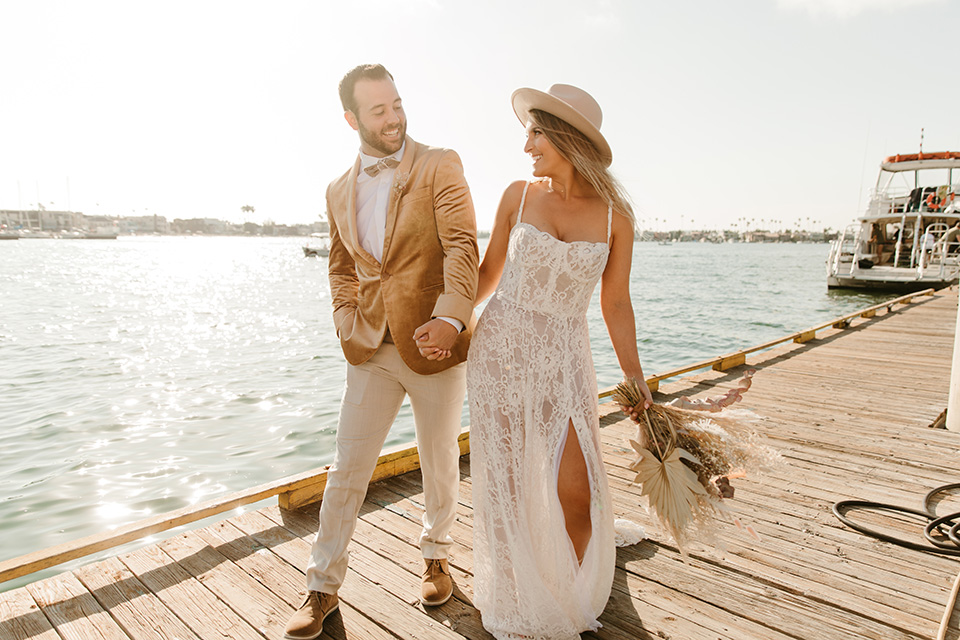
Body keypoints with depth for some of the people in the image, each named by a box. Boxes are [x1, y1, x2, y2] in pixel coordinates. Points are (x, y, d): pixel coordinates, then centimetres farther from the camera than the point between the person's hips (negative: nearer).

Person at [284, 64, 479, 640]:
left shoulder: (439, 166, -4)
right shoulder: (340, 190, 12)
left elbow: (463, 246, -17)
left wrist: (451, 318, -32)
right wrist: (346, 317, 4)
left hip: (435, 345, -3)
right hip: (373, 350, 4)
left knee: (440, 465, 14)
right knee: (347, 470, 7)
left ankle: (437, 557, 40)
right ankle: (323, 589, 24)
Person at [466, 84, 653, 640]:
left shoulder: (615, 216, -2)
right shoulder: (519, 196, -1)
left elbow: (616, 306, 2)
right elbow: (488, 273, 9)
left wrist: (638, 386, 3)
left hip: (565, 360, 0)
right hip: (502, 349, 1)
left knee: (577, 495, -4)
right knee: (505, 488, 6)